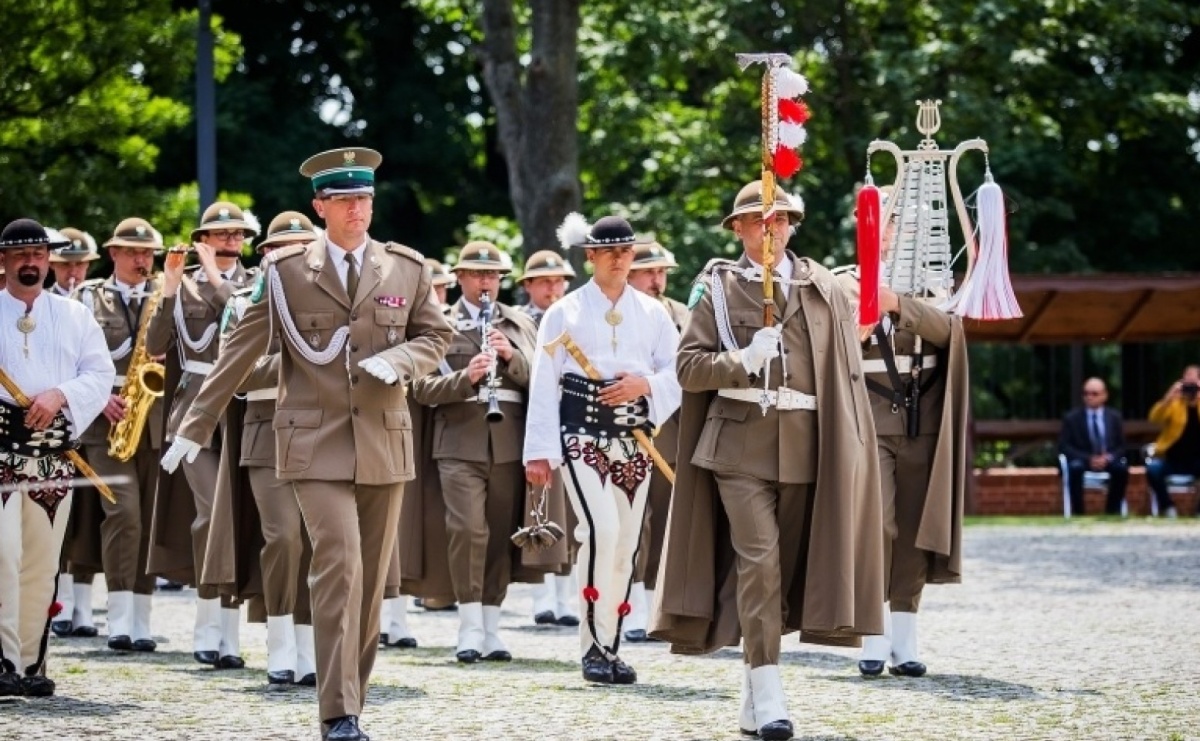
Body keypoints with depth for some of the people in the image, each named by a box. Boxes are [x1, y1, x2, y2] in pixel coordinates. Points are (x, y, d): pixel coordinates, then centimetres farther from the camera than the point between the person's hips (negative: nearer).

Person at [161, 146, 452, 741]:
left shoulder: (407, 269, 8)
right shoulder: (285, 271, 1)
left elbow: (435, 335, 14)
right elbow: (240, 351, 4)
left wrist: (398, 361, -8)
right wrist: (196, 425, 2)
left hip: (384, 444, 3)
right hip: (316, 445, -3)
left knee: (371, 578, 8)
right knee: (339, 566, -16)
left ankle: (351, 693, 21)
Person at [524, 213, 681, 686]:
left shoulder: (653, 313, 12)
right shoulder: (564, 312, 4)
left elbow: (678, 375, 10)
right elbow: (544, 383, 0)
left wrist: (645, 385, -12)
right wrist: (539, 451, -7)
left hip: (634, 438, 4)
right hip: (582, 435, -4)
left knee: (627, 541, 3)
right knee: (601, 528, -20)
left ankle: (610, 646, 13)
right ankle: (594, 644, -14)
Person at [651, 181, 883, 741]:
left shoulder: (821, 287, 10)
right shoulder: (717, 286, 5)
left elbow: (847, 370, 11)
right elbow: (688, 367, 0)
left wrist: (850, 445, 4)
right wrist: (743, 360, -16)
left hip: (806, 444, 3)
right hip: (740, 440, -3)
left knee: (787, 563, 6)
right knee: (758, 559, -14)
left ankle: (752, 695, 18)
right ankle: (767, 695, -16)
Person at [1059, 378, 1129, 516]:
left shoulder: (1115, 416, 8)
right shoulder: (1072, 417, 1)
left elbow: (1122, 446, 7)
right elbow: (1064, 446, -5)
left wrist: (1108, 457, -17)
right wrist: (1088, 459, -19)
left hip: (1108, 460, 1)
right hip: (1082, 459, -1)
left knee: (1122, 467, -32)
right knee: (1075, 467, -37)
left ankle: (1112, 511, -20)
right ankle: (1077, 512, -28)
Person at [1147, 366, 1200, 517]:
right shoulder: (1173, 402, 5)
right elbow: (1154, 418, -11)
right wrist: (1168, 398, -25)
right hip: (1173, 458, 0)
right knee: (1153, 468, -30)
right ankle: (1167, 507, -12)